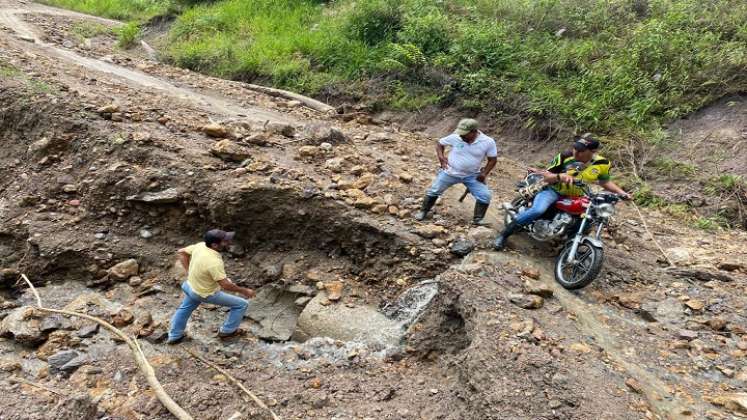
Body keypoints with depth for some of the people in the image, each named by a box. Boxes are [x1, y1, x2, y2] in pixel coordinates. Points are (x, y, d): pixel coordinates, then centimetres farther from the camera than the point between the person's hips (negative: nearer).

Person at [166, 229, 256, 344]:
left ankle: (174, 336, 53)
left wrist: (188, 271, 5)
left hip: (191, 285, 8)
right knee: (242, 304, 5)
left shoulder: (200, 245, -16)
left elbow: (181, 252, 1)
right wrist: (244, 291, -20)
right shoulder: (214, 262, -38)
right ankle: (227, 331, 24)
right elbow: (225, 285, -33)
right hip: (206, 294, -8)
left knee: (185, 308, 34)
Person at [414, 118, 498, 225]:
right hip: (450, 172, 0)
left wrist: (484, 173, -11)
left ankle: (478, 219, 7)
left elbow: (493, 159, -2)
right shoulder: (455, 137, -17)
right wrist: (441, 157, -13)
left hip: (472, 176, 1)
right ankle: (423, 212, 23)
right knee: (433, 191, 3)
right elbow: (439, 143, 1)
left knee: (485, 196, -9)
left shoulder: (488, 142, -16)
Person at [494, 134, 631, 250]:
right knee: (537, 210, -31)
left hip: (576, 197, 5)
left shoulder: (602, 163, -8)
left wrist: (621, 192, -1)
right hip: (553, 190, -5)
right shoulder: (565, 157, -17)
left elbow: (605, 182, 12)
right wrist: (560, 176, -34)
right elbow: (546, 177, -14)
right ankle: (504, 234, -20)